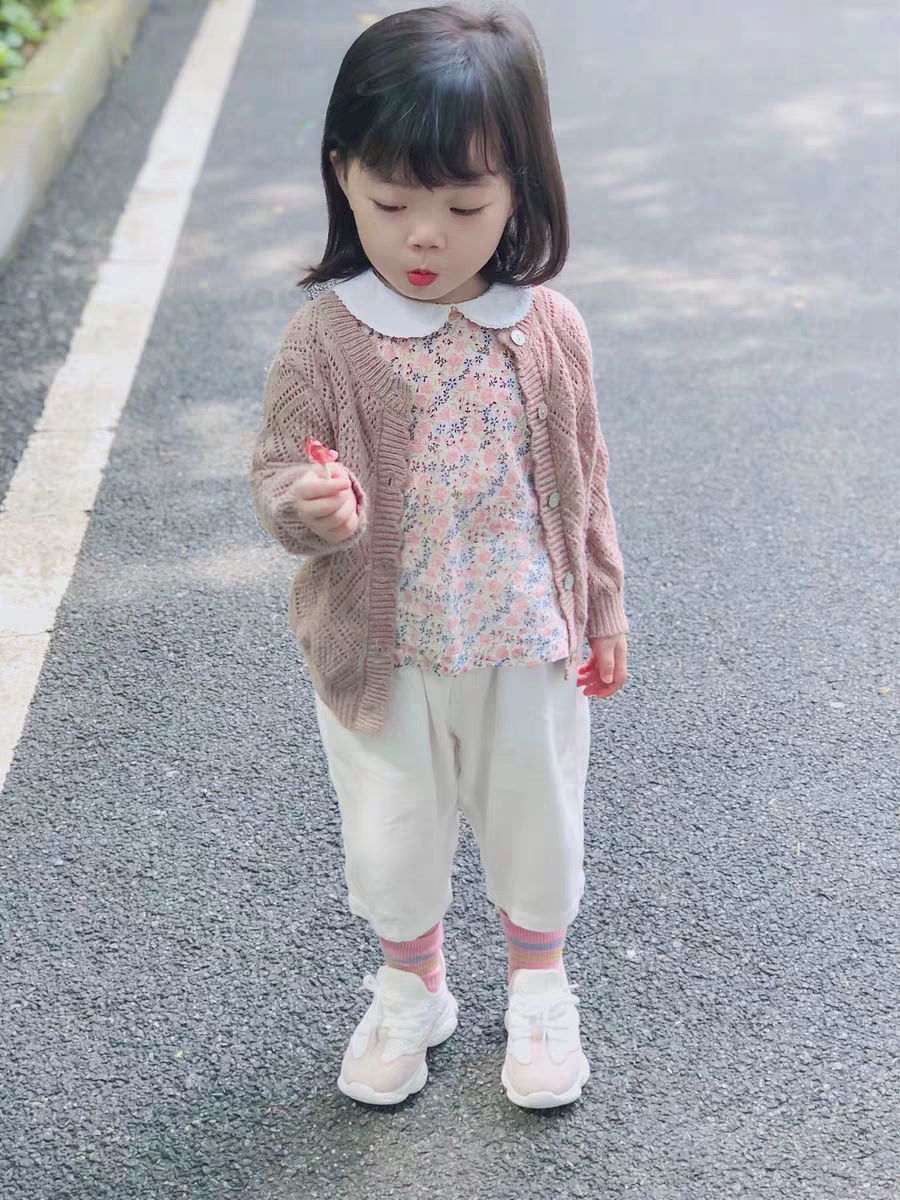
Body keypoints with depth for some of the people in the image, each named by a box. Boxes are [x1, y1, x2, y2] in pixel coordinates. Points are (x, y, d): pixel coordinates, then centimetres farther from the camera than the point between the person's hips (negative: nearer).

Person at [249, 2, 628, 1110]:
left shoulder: (547, 328, -10)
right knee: (391, 840, 17)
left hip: (530, 642, 1)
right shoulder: (326, 336, -15)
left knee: (535, 821, 19)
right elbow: (277, 473, -10)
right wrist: (304, 508, -34)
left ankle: (537, 984, 48)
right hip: (380, 652, 0)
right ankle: (411, 988, 46)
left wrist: (602, 612, 7)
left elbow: (582, 478, 1)